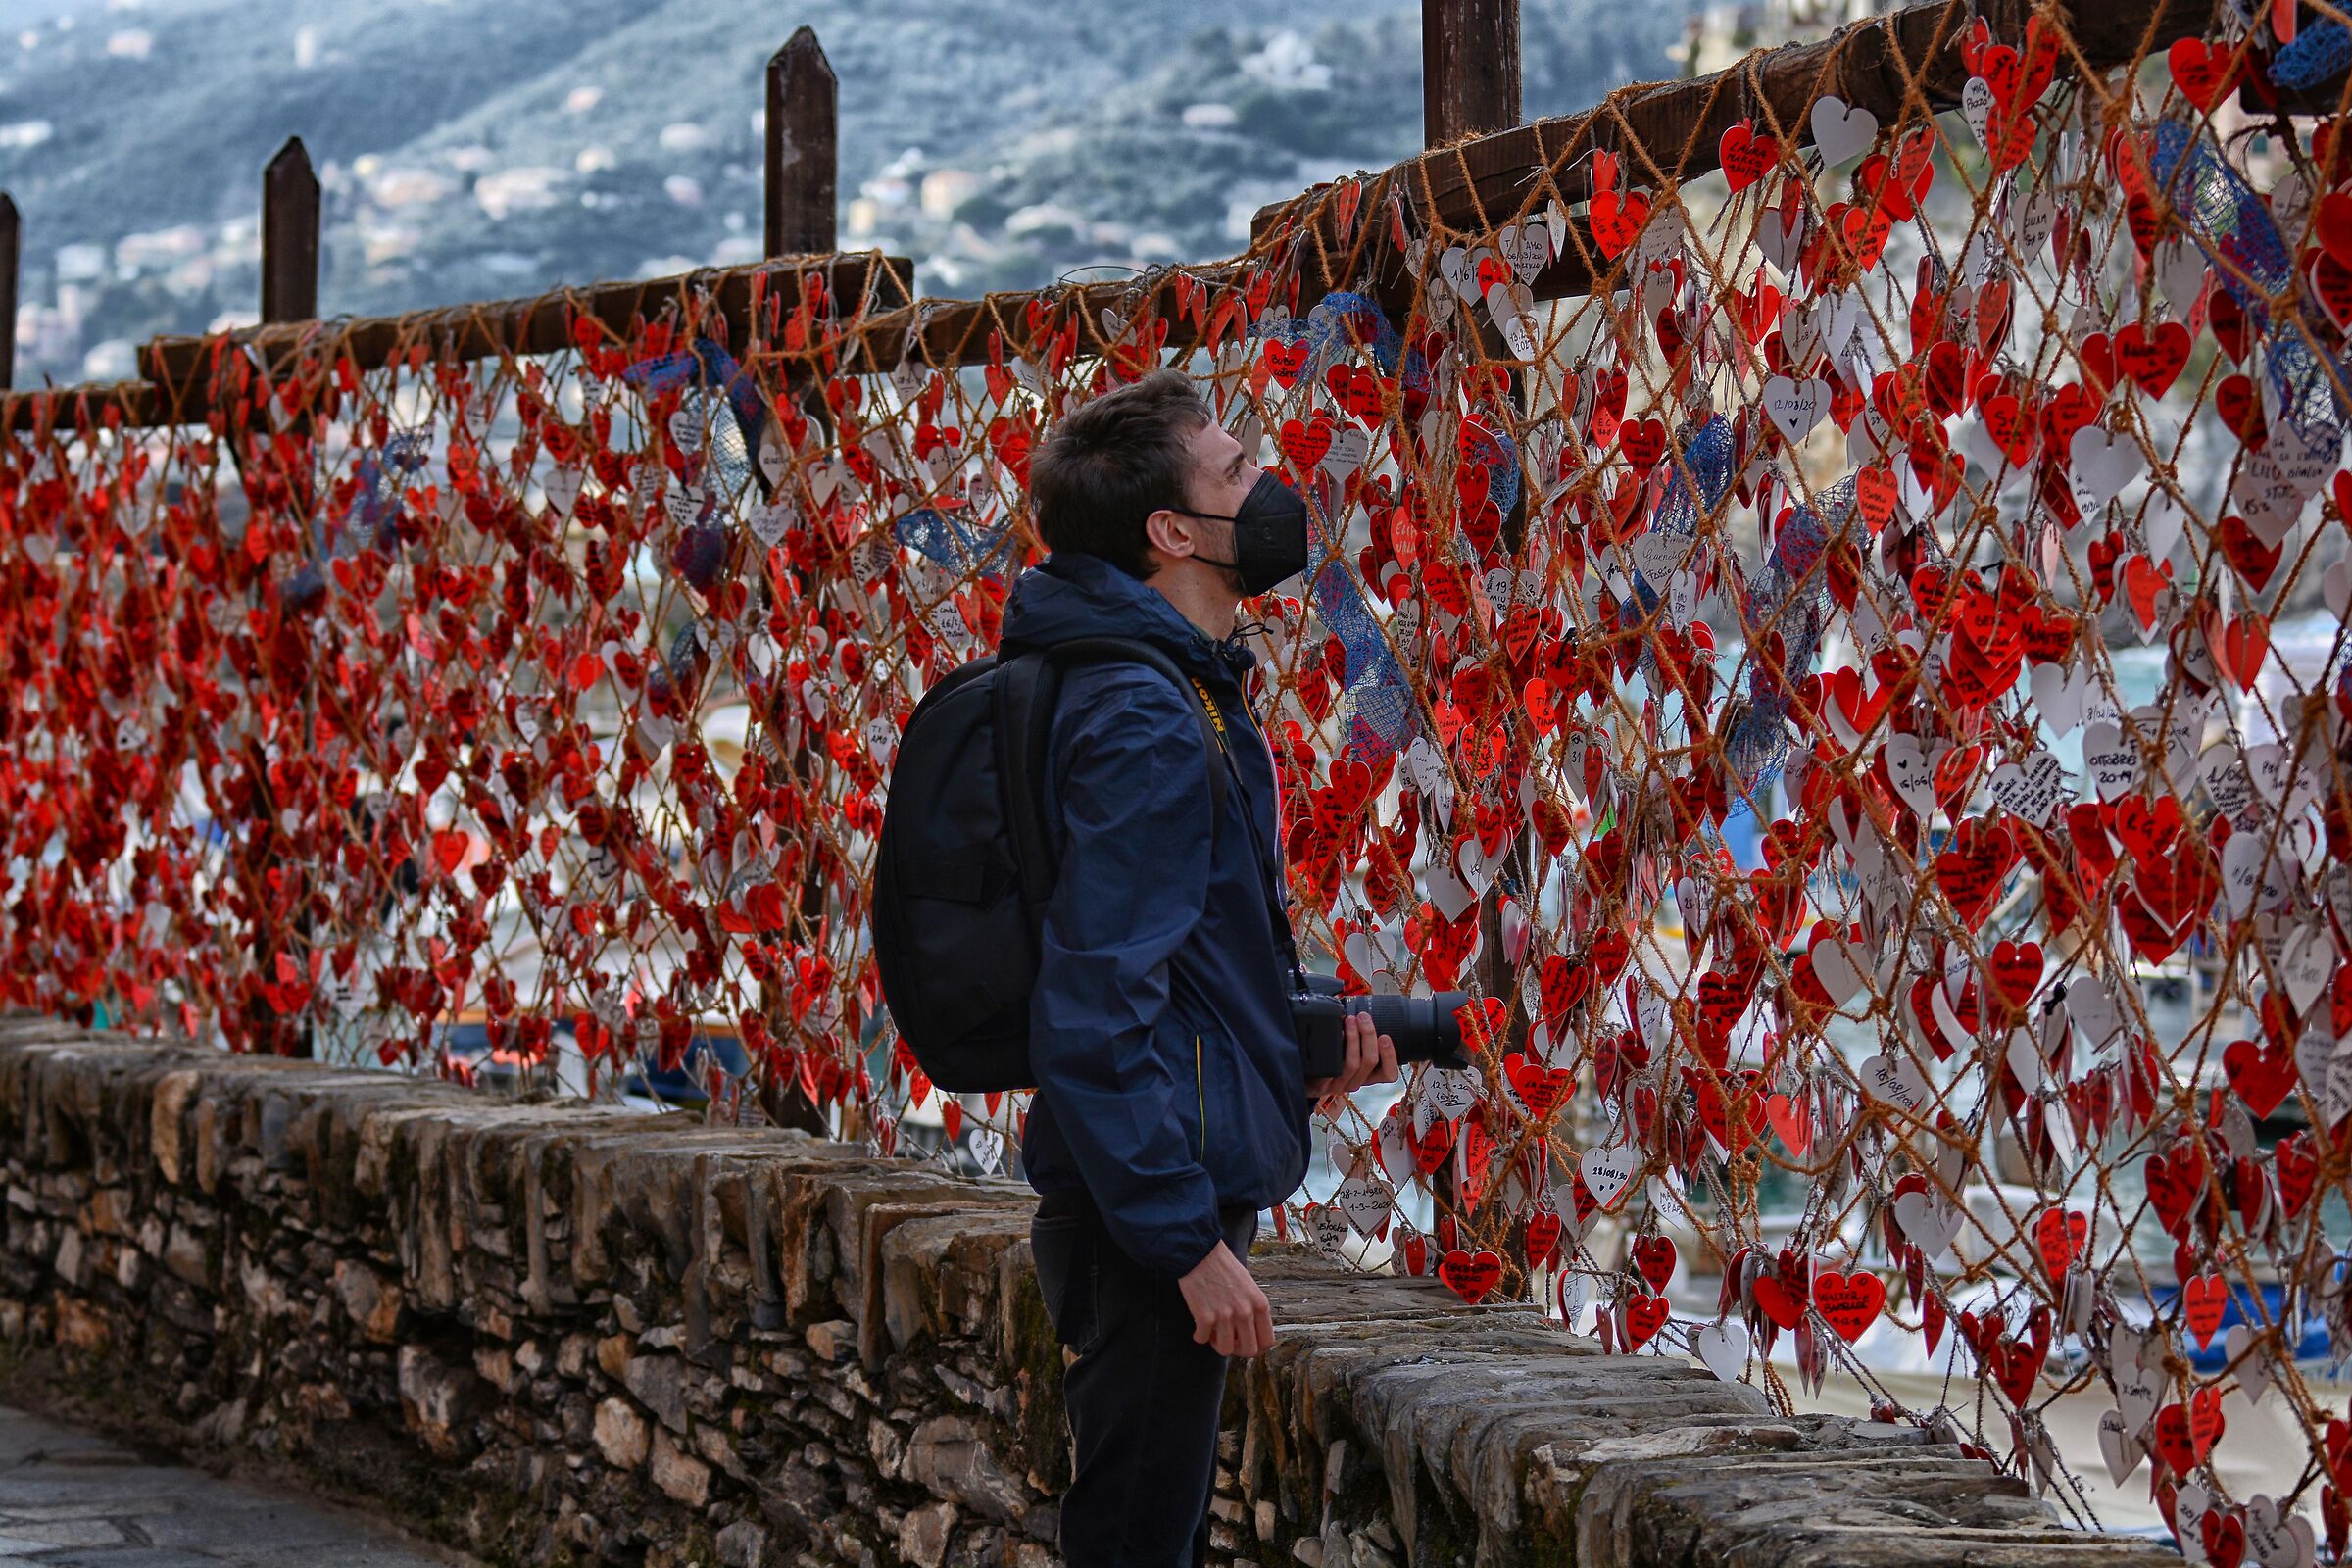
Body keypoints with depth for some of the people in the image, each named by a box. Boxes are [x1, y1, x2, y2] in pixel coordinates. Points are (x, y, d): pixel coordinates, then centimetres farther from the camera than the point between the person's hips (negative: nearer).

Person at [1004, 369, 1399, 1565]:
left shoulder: (1182, 687, 13)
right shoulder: (1142, 723, -20)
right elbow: (1095, 1012, -25)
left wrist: (1297, 1038, 9)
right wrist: (1189, 1241, -24)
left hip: (1167, 1186, 10)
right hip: (1151, 1195, -10)